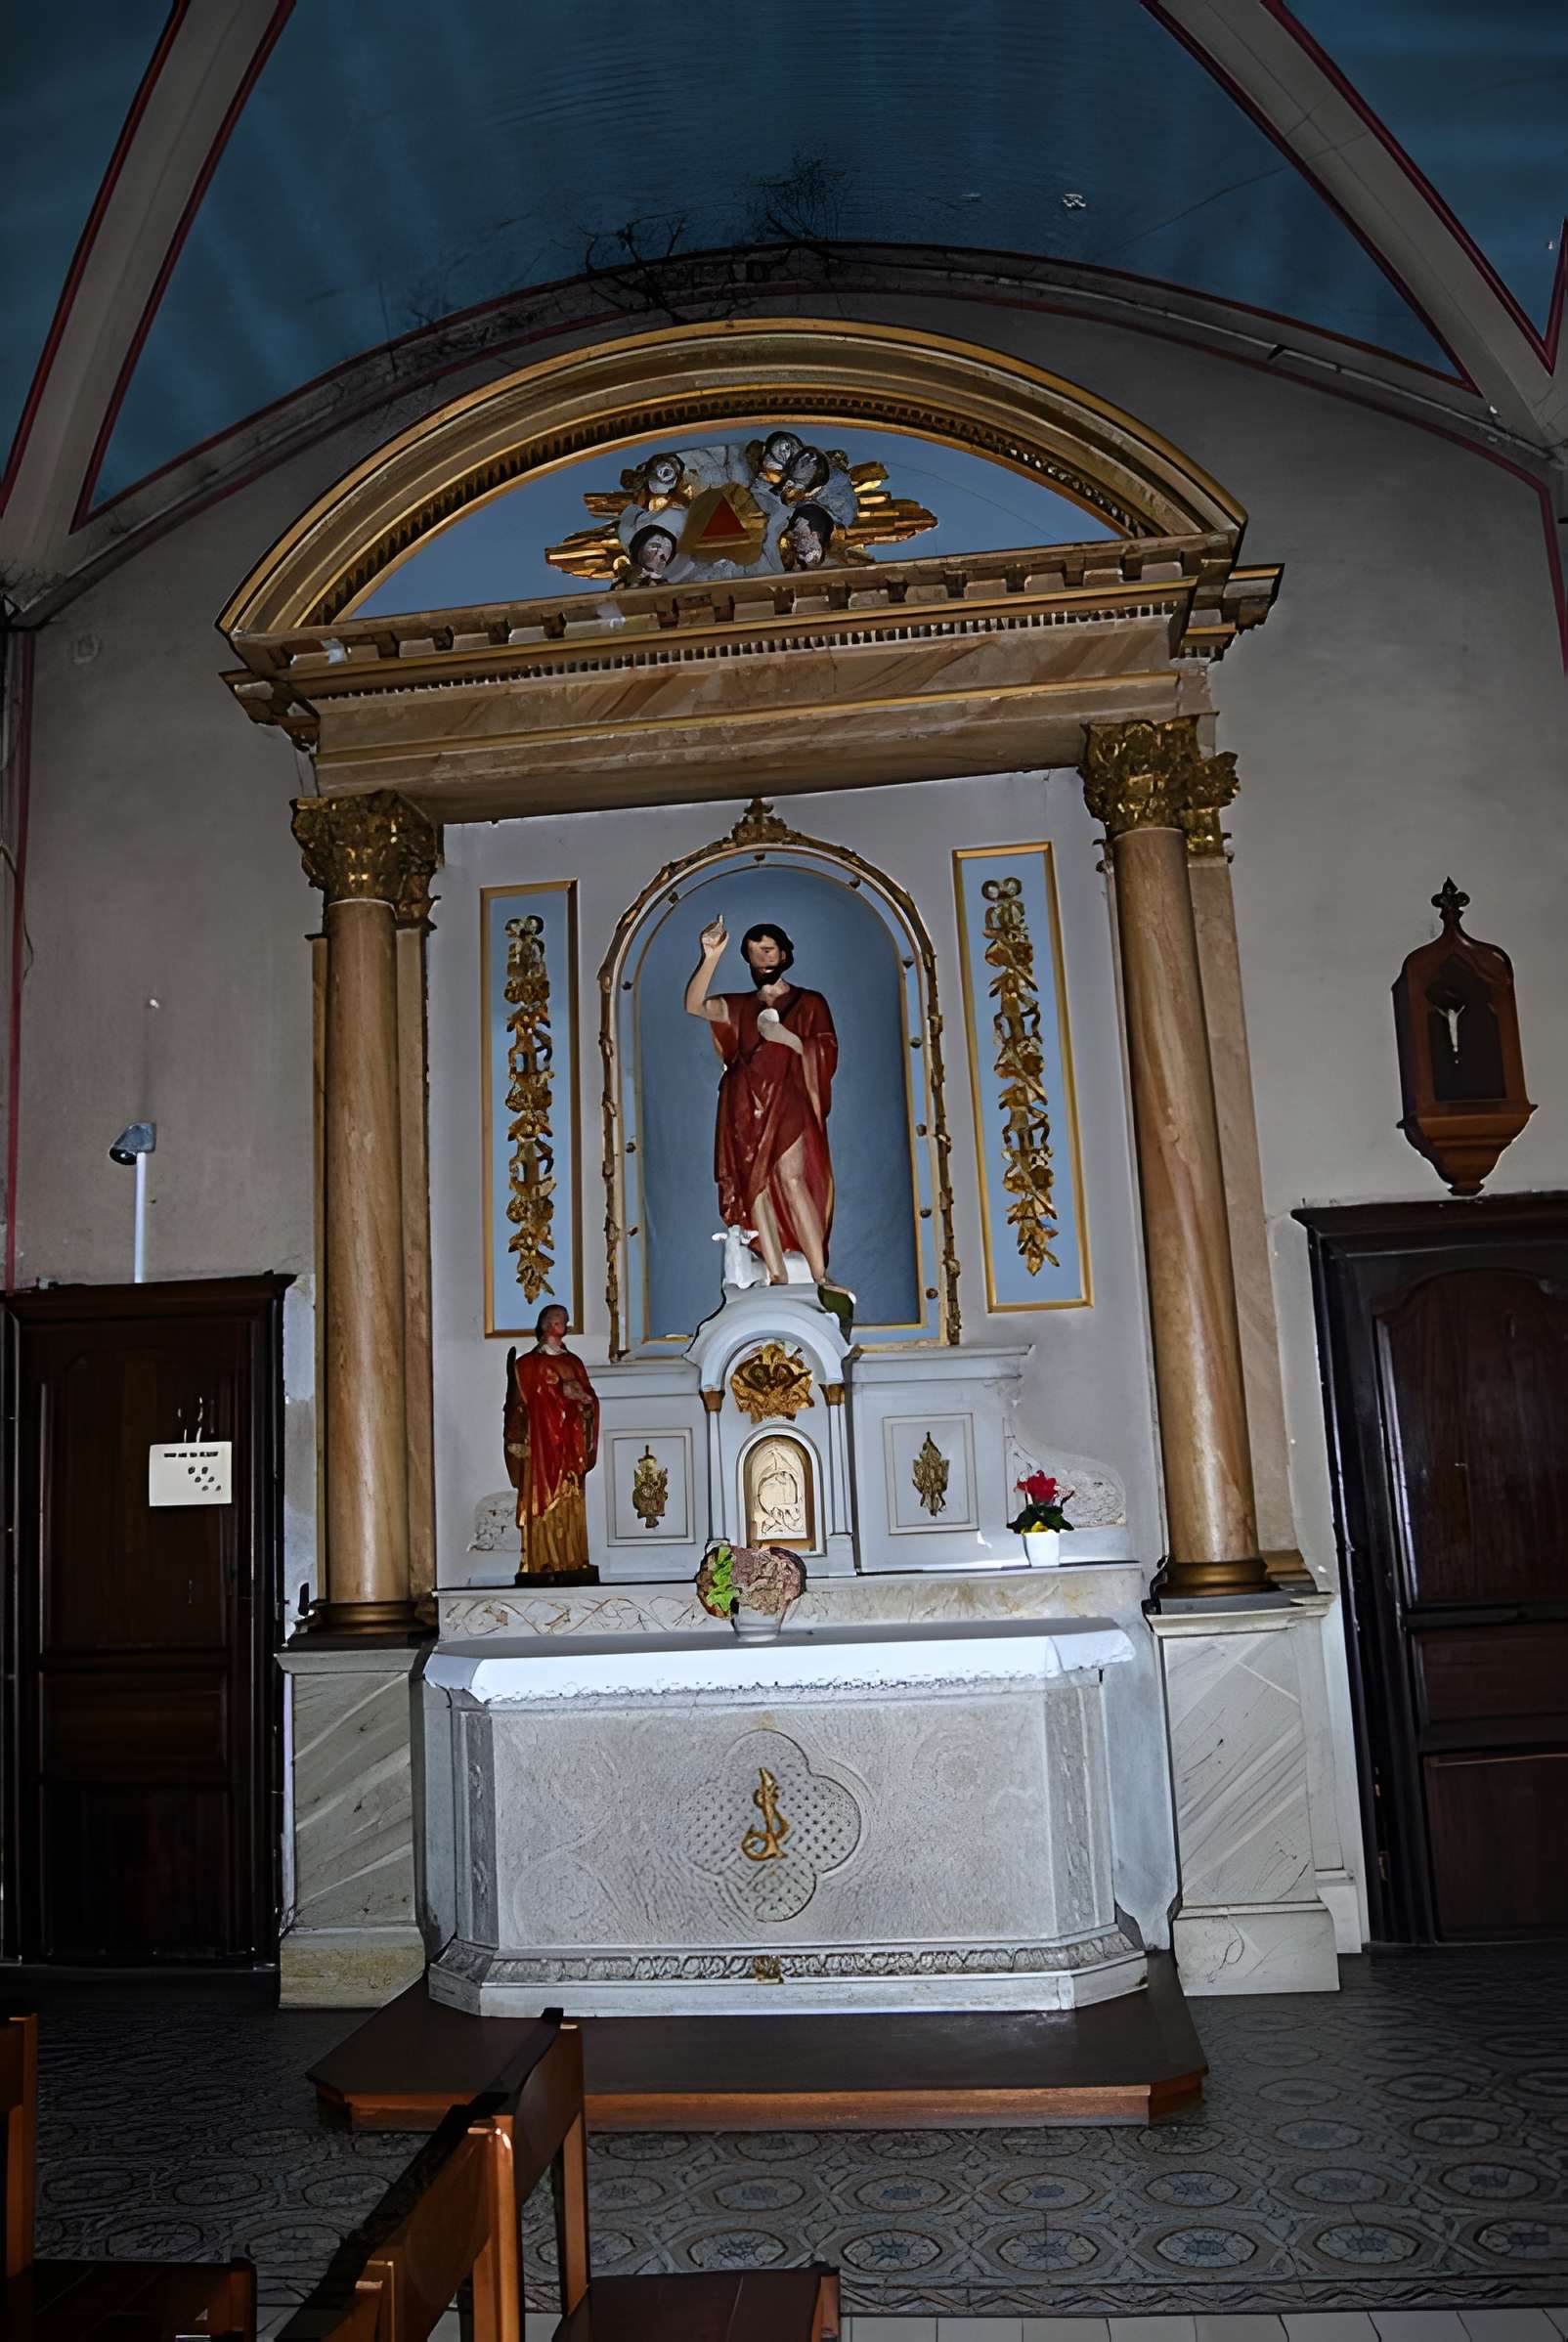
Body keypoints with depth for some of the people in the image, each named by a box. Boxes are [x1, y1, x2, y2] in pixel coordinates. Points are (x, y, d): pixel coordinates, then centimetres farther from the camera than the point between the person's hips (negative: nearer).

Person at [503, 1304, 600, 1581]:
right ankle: (543, 1563, -9)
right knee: (543, 1500, -8)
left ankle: (572, 1562, 1)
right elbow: (519, 1403, 0)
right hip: (541, 1438, -3)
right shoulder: (527, 1363, 6)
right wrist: (519, 1440, -9)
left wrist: (581, 1396, -11)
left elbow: (590, 1398, 12)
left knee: (571, 1502, 1)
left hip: (570, 1440, 4)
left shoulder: (574, 1362, 17)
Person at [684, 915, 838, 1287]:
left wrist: (787, 1038, -11)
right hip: (744, 1105, 4)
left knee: (791, 1179, -20)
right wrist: (711, 956, -8)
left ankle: (820, 1277, -22)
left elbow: (826, 1053, 3)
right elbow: (694, 1005, 3)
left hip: (786, 1102, -3)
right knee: (754, 1185, -6)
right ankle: (778, 1279, -7)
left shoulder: (809, 1002, 13)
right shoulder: (740, 1006, 20)